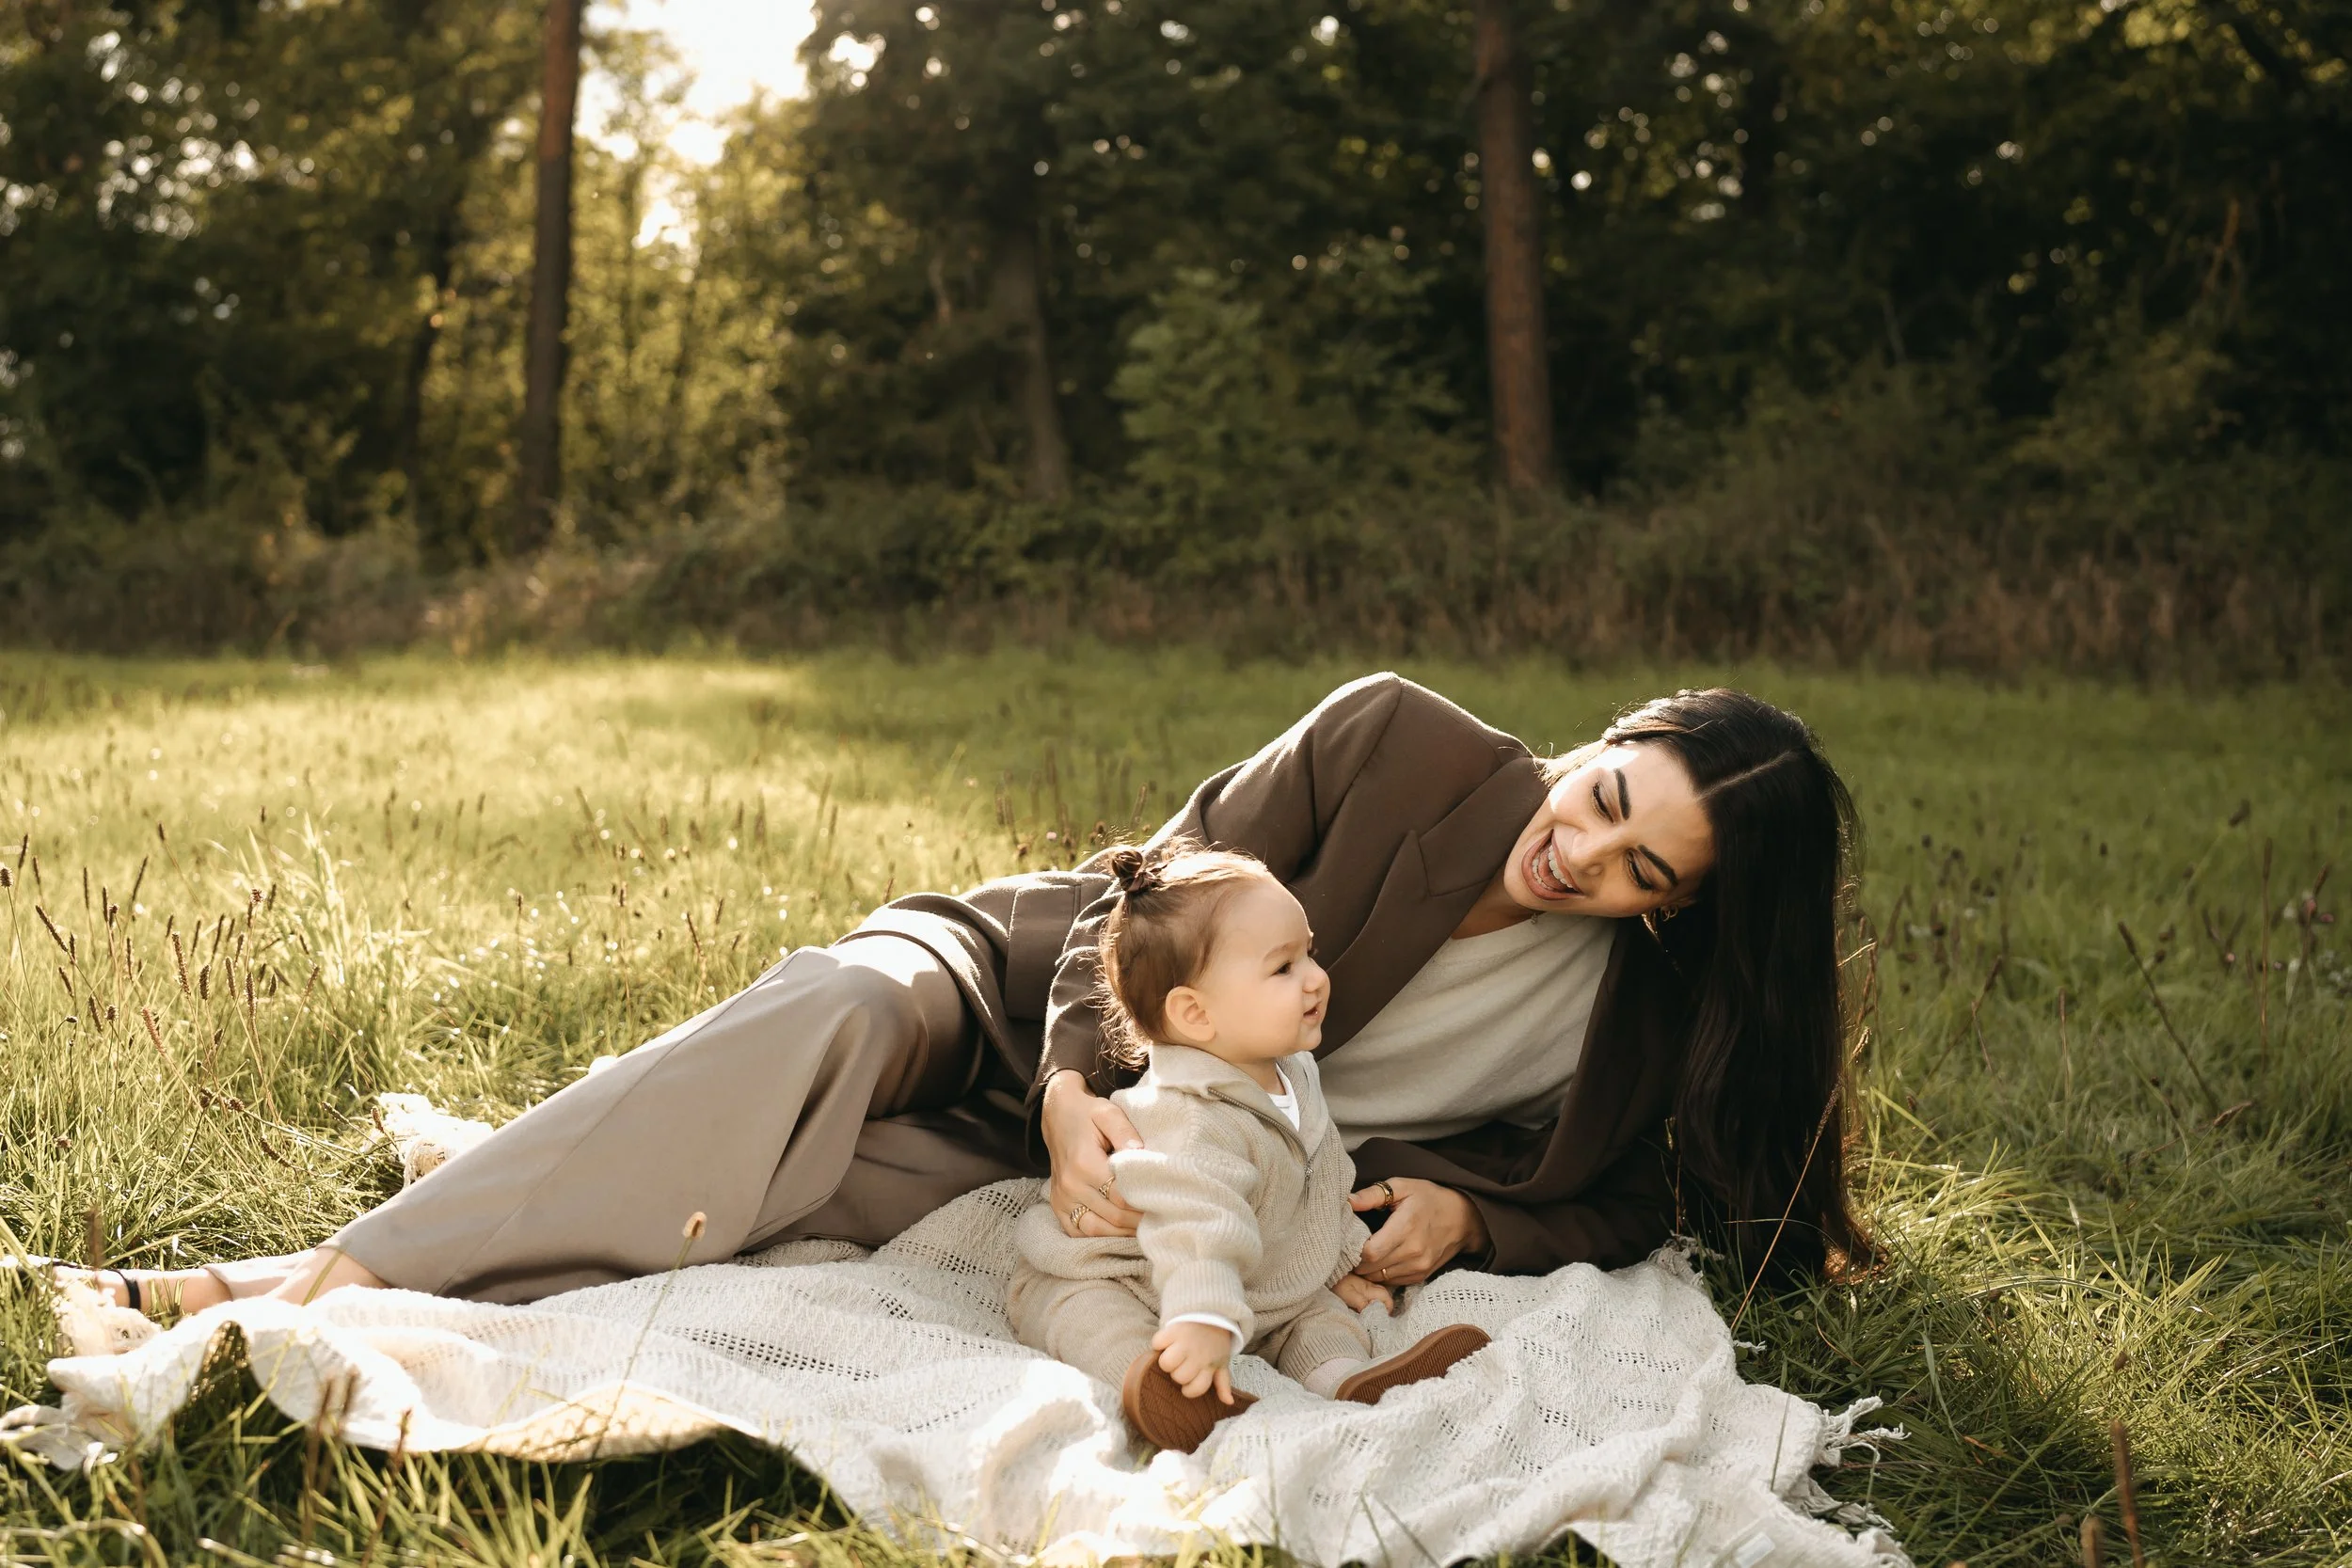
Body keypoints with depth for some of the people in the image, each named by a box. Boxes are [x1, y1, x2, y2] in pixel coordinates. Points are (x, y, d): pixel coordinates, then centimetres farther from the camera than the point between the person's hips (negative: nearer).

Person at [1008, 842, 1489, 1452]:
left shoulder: (1291, 1073, 0)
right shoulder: (1189, 1120, -34)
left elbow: (1319, 1188, 17)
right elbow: (1196, 1221, -51)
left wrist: (1341, 1260, 21)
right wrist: (1204, 1319, -63)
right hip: (1106, 1281, -8)